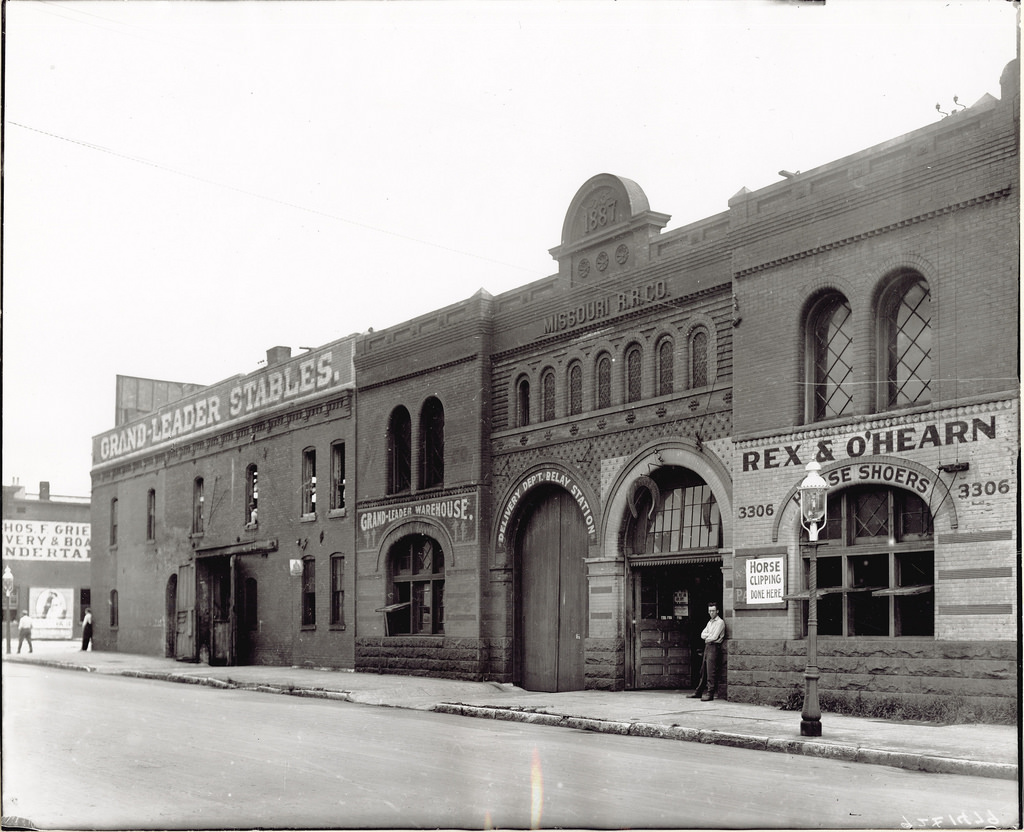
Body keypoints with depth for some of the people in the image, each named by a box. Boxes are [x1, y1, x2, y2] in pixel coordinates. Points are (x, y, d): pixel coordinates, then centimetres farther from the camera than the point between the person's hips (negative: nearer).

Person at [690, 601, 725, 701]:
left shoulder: (720, 622, -6)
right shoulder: (710, 622, 20)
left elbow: (714, 637, -14)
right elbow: (702, 634, 10)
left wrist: (707, 637, 3)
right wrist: (710, 635, -7)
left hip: (714, 647, -8)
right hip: (707, 647, 8)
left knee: (711, 671, -10)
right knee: (703, 671, 12)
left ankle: (710, 693, -11)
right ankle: (699, 692, 17)